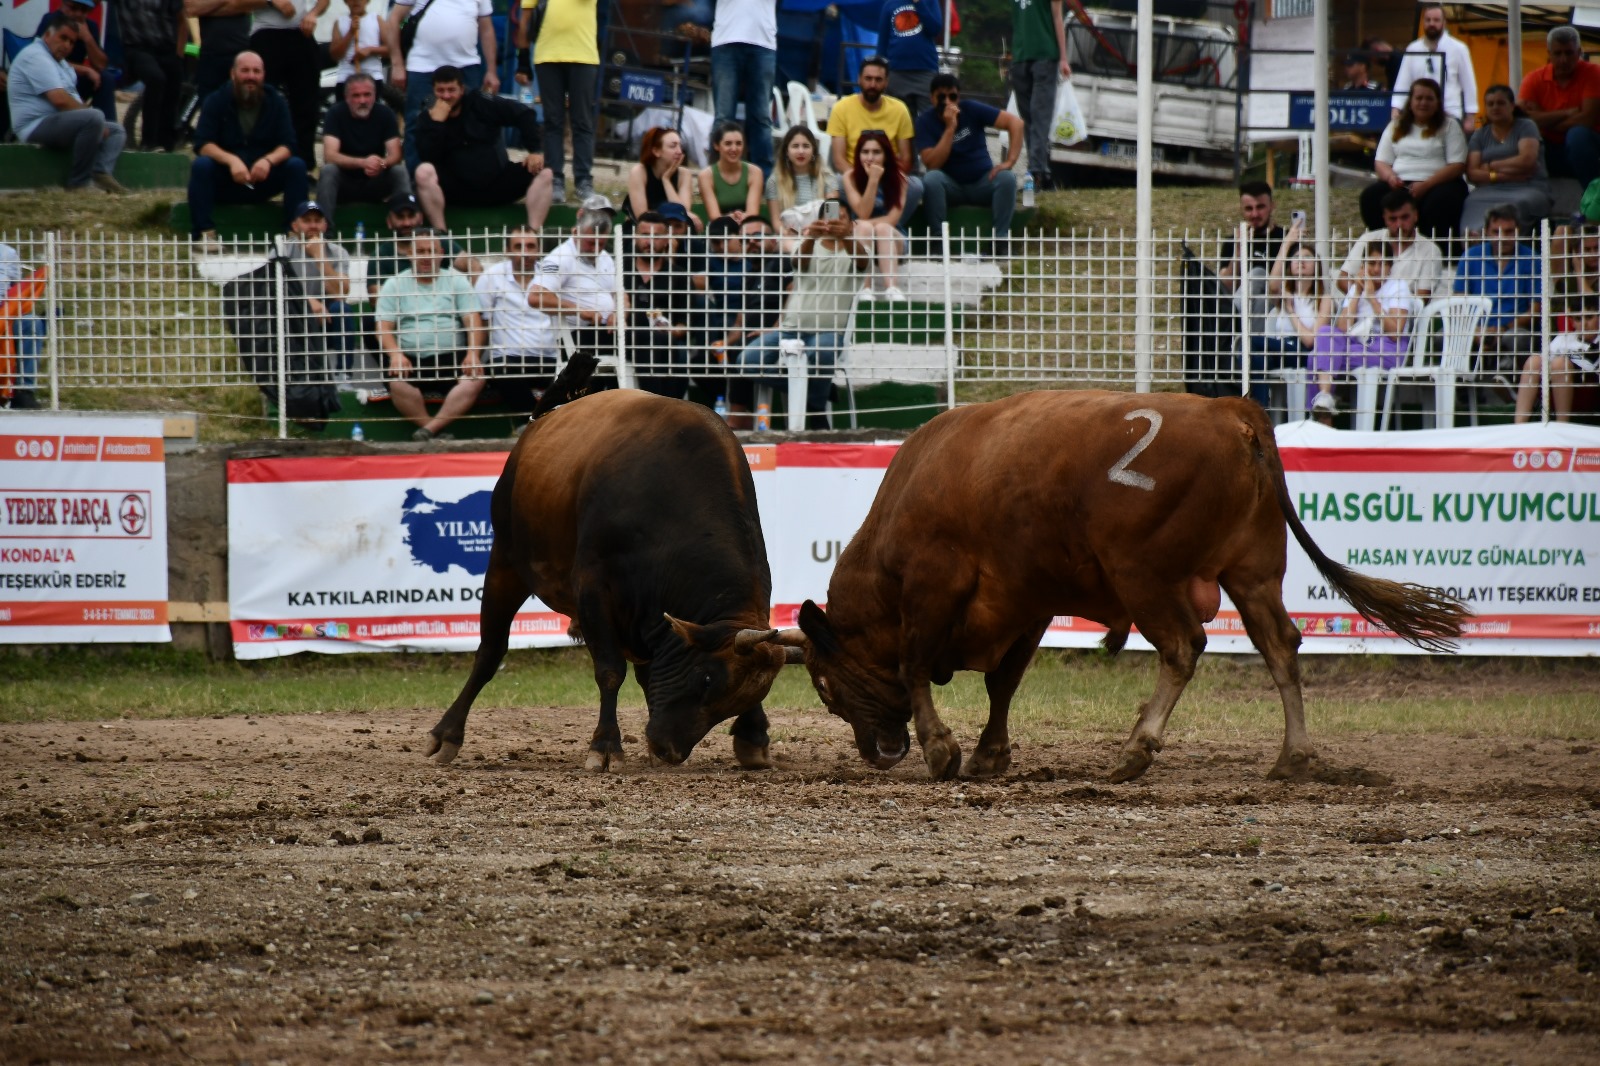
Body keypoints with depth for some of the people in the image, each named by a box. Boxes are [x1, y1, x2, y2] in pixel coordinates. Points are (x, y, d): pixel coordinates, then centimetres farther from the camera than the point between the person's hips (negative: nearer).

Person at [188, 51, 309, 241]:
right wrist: (231, 160, -34)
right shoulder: (216, 101, -3)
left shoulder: (275, 102, 2)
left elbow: (287, 145, -7)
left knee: (297, 166, -22)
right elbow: (203, 144, -14)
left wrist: (268, 160, -31)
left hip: (262, 176, 2)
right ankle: (205, 233, -35)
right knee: (201, 165, -31)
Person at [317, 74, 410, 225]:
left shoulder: (385, 114, -7)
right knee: (328, 171, -31)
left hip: (376, 181, 2)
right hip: (345, 181, -2)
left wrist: (382, 163, -38)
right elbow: (330, 156, -23)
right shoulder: (336, 113, -12)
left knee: (400, 172, -25)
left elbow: (395, 156, -12)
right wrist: (363, 163, -39)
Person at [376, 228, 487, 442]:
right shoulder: (394, 285, 12)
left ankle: (429, 430, -36)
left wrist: (473, 354, -16)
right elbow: (384, 328, 3)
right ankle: (438, 433, -28)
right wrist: (396, 354, -18)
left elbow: (473, 322, 4)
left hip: (451, 358, 1)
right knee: (397, 383, -34)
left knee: (474, 380, -31)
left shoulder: (457, 281, 13)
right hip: (411, 359, -1)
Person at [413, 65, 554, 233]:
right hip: (458, 191, -1)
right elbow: (427, 158, -14)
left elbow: (525, 114, -1)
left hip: (497, 184, 1)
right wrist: (436, 123, -21)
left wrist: (535, 150, -11)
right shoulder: (428, 118, 0)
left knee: (544, 174, -17)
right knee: (424, 171, -29)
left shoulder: (481, 104, -1)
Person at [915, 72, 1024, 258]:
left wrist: (1010, 162, -24)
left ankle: (1001, 241, -21)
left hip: (983, 183, 1)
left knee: (1007, 177, -29)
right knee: (931, 179, -32)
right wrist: (950, 128, -26)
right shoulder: (926, 122, -10)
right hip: (950, 185, -1)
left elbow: (1015, 123, -13)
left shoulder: (971, 110, -8)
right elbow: (932, 165, -21)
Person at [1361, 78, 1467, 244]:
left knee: (1439, 203, -39)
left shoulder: (1449, 126, 10)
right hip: (1400, 184, 3)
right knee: (1370, 197, -28)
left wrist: (1426, 185, -15)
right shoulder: (1396, 127, 21)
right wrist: (1390, 177, -9)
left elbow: (1457, 166, -1)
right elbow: (1381, 162, 17)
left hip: (1437, 183, -3)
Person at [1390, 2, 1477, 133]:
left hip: (1450, 117, -3)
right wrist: (1395, 110, -10)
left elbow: (1469, 84, 2)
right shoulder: (1413, 49, 6)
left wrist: (1470, 117, -1)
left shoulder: (1458, 49, 0)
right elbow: (1402, 83, 4)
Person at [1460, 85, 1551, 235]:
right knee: (1473, 204, -37)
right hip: (1490, 191, 3)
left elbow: (1527, 160, -5)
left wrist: (1491, 166, 4)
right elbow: (1471, 173, 8)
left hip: (1527, 188, -3)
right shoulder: (1479, 135, 21)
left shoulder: (1526, 127, 12)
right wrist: (1499, 176, -9)